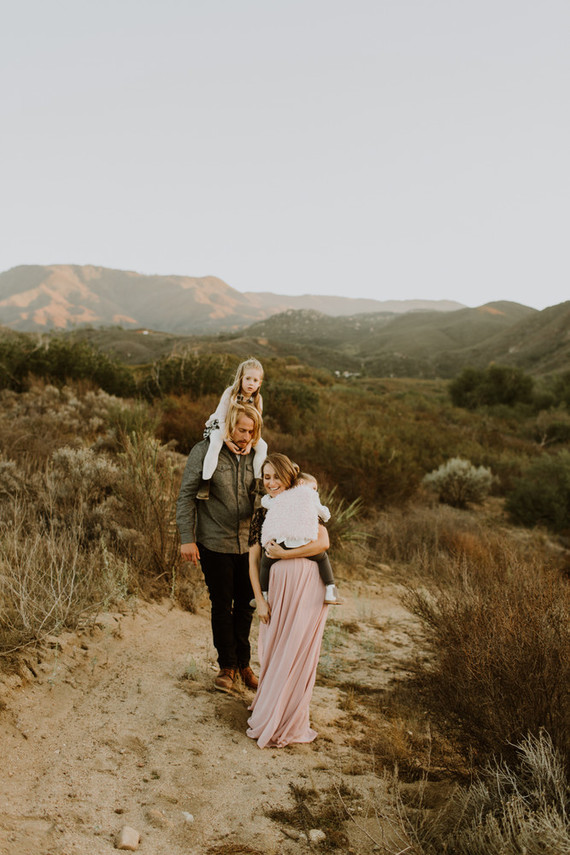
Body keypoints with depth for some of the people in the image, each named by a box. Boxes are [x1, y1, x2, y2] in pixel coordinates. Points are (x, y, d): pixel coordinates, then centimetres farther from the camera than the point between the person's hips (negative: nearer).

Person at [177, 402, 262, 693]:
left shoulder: (253, 455, 3)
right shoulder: (205, 451, -8)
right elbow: (187, 495, -6)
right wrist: (187, 538, -10)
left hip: (247, 544, 4)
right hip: (215, 544, -3)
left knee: (245, 606, 11)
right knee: (222, 606, 6)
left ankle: (243, 664, 27)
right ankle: (227, 666, 22)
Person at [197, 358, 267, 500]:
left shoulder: (257, 399, -8)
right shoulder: (230, 393, -20)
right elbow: (221, 419, -20)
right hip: (219, 427, -5)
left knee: (262, 445, -14)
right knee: (216, 444, -35)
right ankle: (205, 483, -33)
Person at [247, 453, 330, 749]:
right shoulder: (261, 514, 14)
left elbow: (322, 542, -10)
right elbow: (253, 560, 12)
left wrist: (283, 554, -10)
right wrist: (260, 600, 3)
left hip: (308, 584, -3)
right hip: (278, 587, 3)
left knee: (297, 651, 0)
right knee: (272, 649, 5)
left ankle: (287, 725, 13)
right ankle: (269, 706, 24)